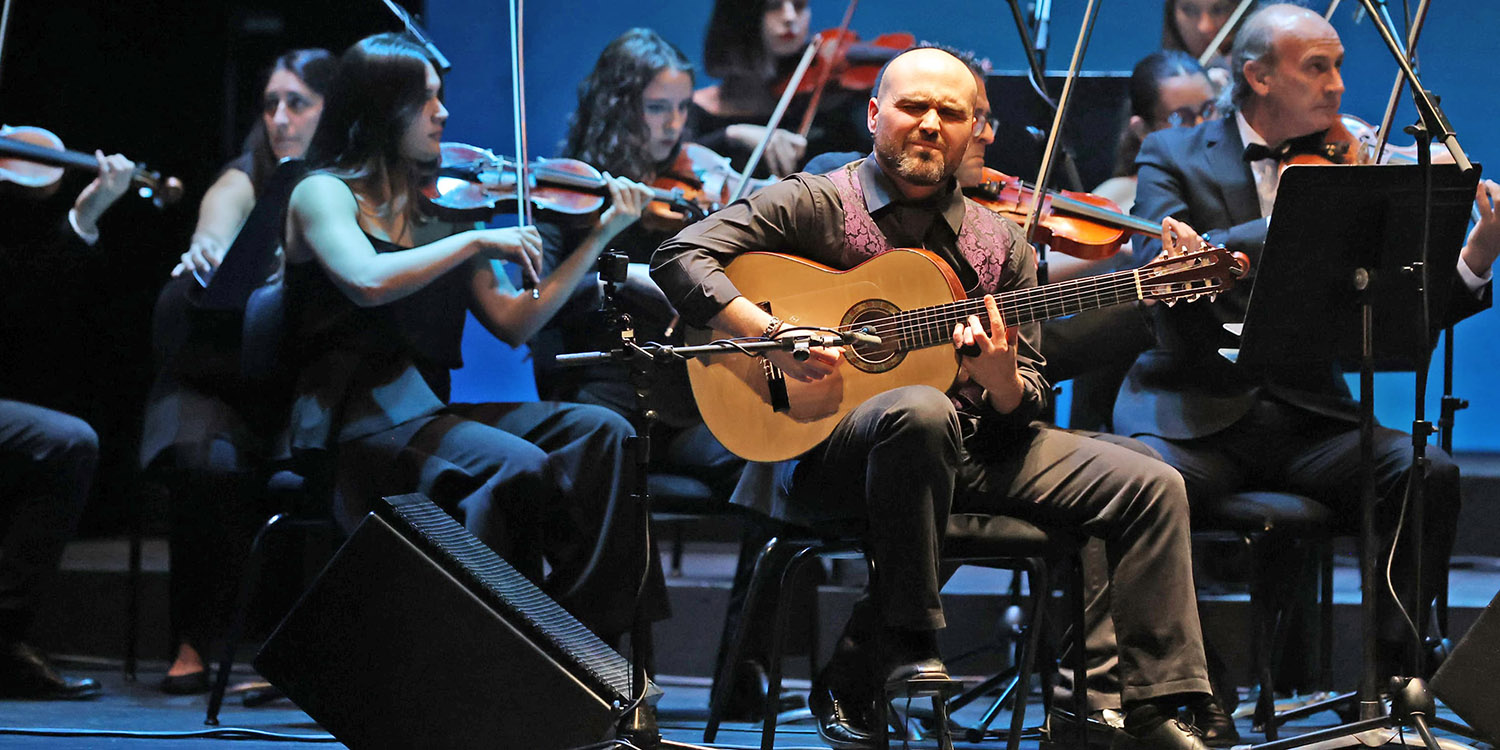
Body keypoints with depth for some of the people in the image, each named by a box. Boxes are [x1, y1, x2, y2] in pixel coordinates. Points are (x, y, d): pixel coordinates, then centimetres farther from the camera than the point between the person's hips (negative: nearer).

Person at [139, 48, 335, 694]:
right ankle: (193, 645, -21)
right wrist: (209, 250, -48)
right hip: (219, 383, -1)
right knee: (211, 463, -33)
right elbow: (217, 226, -24)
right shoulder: (245, 183, -1)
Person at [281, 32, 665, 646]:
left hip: (430, 410, 6)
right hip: (359, 422, -6)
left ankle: (589, 638, -23)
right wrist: (479, 240, -15)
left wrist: (600, 235, 9)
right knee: (519, 467, -31)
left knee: (601, 433, -15)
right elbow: (368, 282, -21)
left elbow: (514, 323, 12)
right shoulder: (324, 193, 1)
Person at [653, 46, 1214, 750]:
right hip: (828, 450, -5)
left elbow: (1024, 413, 11)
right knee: (922, 409, -40)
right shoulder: (813, 205, 1)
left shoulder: (1001, 245, 12)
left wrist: (1002, 381, -14)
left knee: (1151, 488, -9)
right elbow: (680, 257, -10)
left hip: (971, 449, 5)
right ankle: (905, 645, -26)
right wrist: (773, 335, -22)